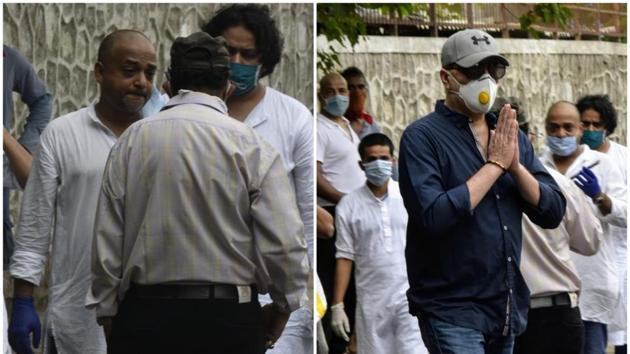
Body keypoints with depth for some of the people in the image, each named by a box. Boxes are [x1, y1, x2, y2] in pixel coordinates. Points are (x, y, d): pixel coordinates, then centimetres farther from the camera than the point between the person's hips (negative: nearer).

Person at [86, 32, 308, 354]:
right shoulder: (250, 145, -4)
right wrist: (283, 305, 5)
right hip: (228, 319, -2)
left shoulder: (131, 140, 3)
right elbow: (285, 243, -11)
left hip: (145, 316, 2)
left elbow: (105, 242, 2)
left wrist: (107, 315, 11)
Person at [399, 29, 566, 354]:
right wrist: (495, 164, -16)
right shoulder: (422, 136, -8)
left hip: (507, 310, 6)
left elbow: (553, 213, 5)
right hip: (453, 311, -6)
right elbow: (434, 216, -21)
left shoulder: (511, 137, 11)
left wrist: (515, 166, -10)